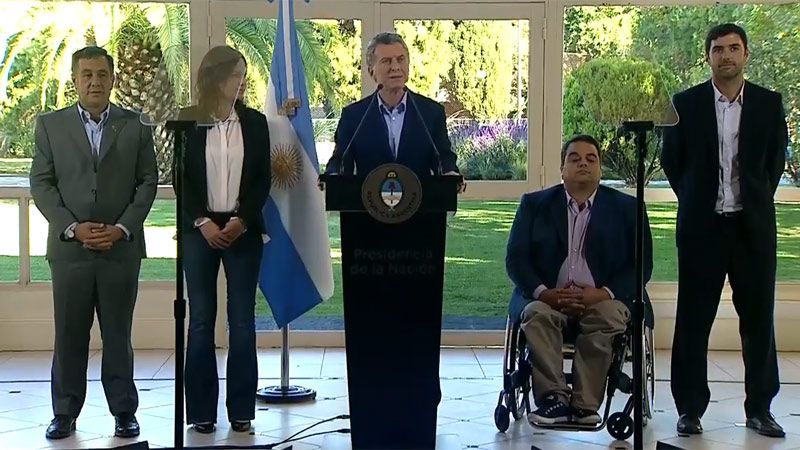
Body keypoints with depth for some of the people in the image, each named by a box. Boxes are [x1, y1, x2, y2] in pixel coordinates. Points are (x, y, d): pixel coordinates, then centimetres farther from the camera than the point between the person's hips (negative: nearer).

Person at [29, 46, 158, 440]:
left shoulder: (135, 127, 6)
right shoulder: (50, 125, 6)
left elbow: (147, 182, 3)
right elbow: (41, 184, 2)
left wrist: (122, 228, -9)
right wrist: (73, 227, -9)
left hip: (121, 247, 0)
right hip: (69, 246, 0)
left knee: (118, 334, 6)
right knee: (69, 335, 5)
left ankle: (124, 411, 14)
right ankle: (65, 413, 14)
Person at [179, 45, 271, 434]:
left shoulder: (255, 122, 6)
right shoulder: (188, 121, 2)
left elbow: (263, 179, 3)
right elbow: (181, 179, 0)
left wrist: (241, 220, -9)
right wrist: (202, 222, -11)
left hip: (243, 230, 1)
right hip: (199, 230, -1)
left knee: (242, 322, 1)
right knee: (201, 320, 2)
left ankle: (241, 409, 8)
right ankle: (202, 410, 8)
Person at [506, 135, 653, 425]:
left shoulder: (627, 208, 10)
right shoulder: (534, 204, 12)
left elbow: (642, 265, 2)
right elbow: (515, 258, 4)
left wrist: (603, 294, -15)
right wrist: (544, 292, -15)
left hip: (603, 299, -1)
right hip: (547, 297, 1)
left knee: (609, 318, -32)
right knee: (536, 314, -30)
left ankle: (585, 404, -31)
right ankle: (553, 399, -33)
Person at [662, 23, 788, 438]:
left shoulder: (769, 104, 4)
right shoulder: (686, 103, 1)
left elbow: (775, 161, 13)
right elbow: (670, 159, 9)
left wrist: (755, 199, 10)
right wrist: (695, 200, 9)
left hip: (753, 225, 1)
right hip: (703, 225, -1)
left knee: (758, 317, 5)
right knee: (693, 319, 2)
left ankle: (759, 407, 15)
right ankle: (690, 408, 10)